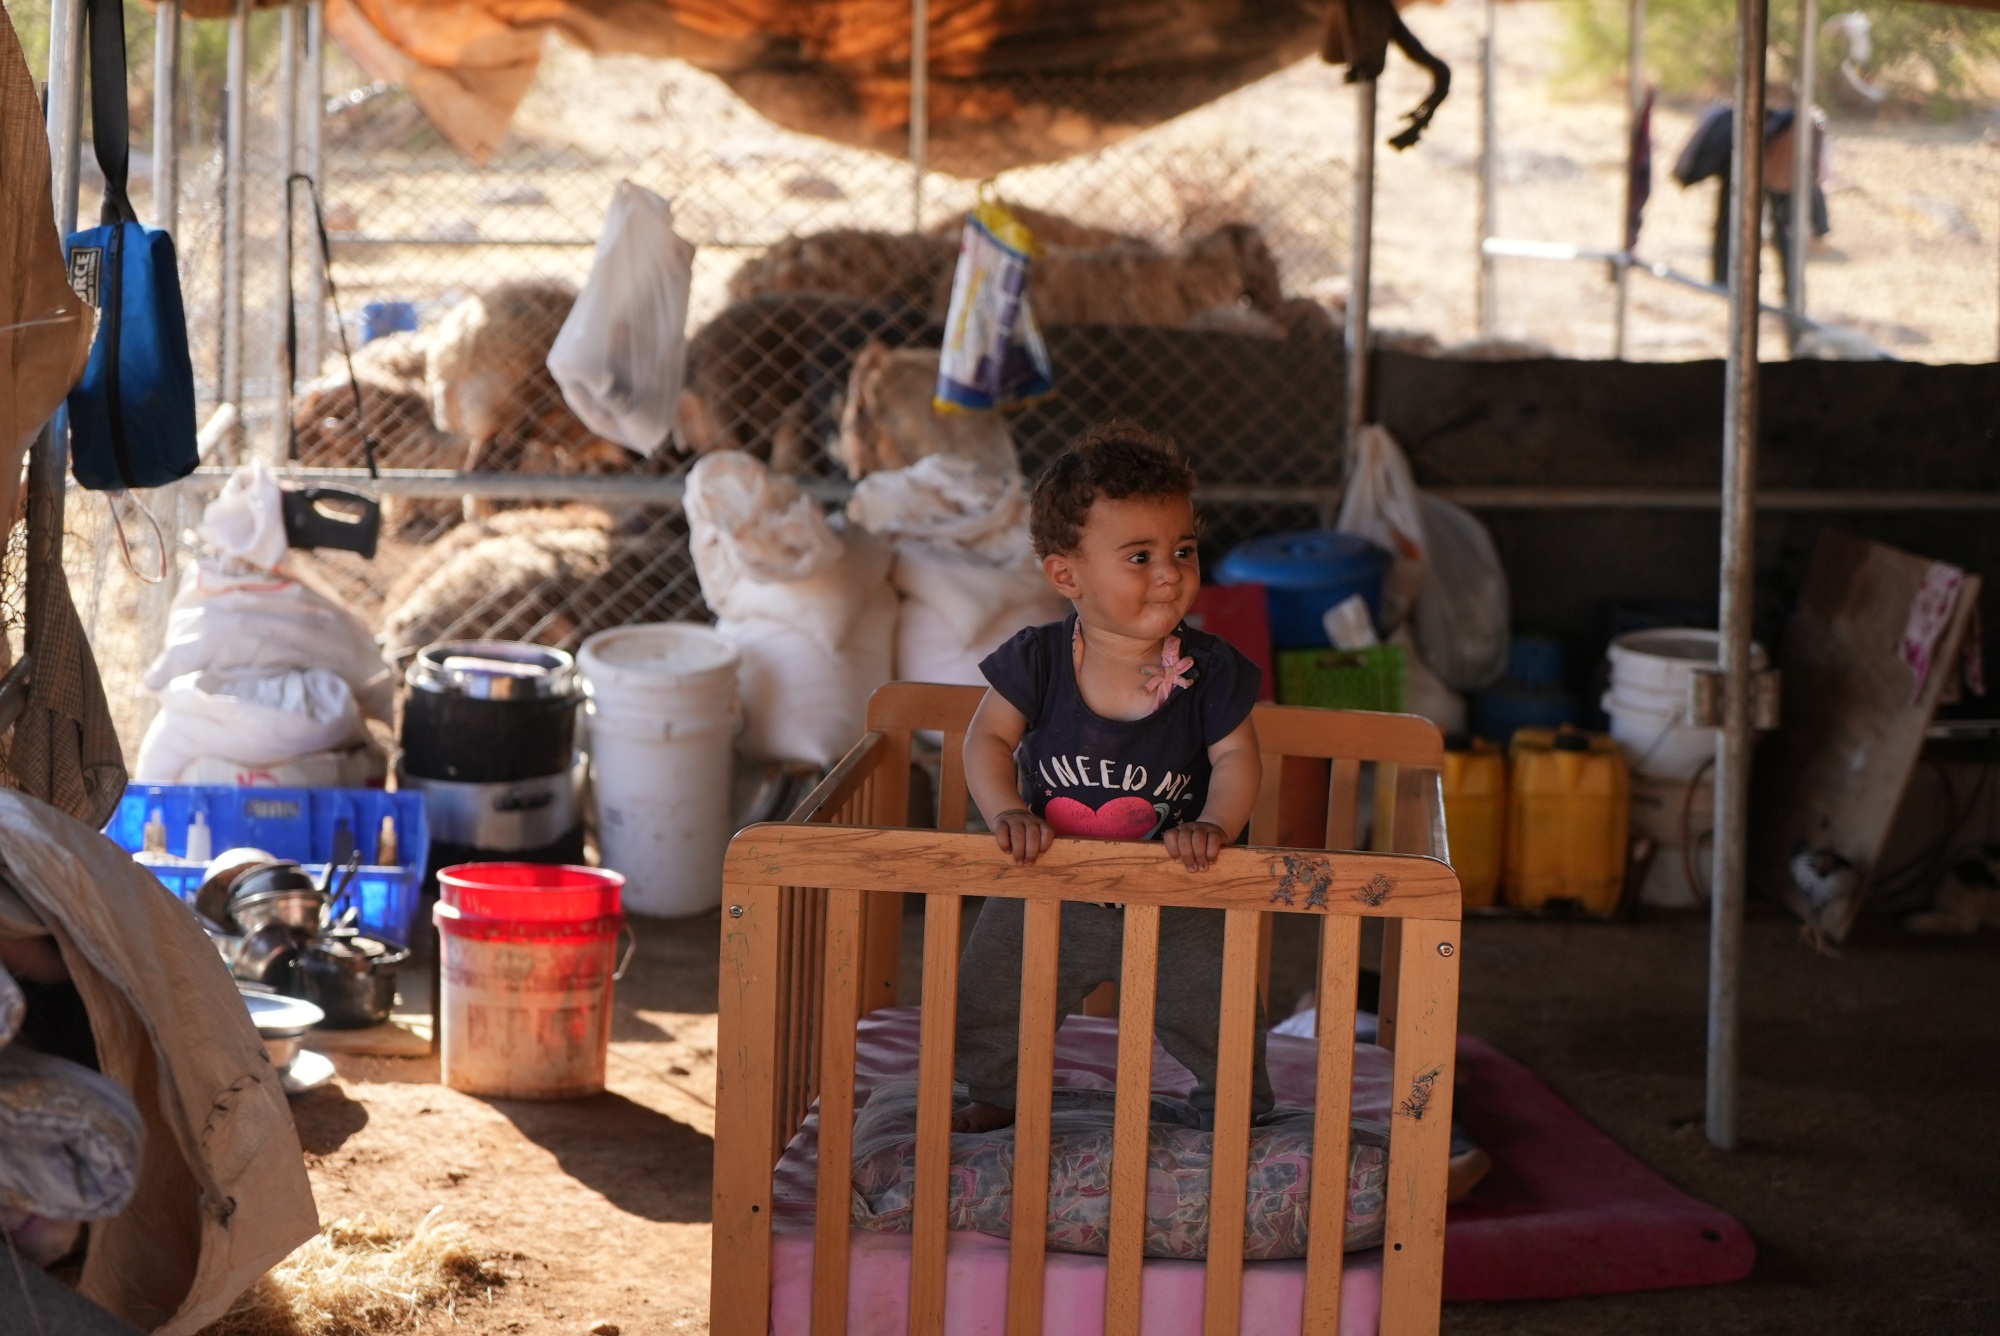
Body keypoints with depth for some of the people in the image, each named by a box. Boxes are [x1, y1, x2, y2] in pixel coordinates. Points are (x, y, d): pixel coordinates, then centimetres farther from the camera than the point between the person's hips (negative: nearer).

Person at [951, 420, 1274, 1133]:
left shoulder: (1209, 671, -14)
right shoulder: (1037, 661, -14)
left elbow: (1237, 759, -11)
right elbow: (988, 738, -9)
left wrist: (1212, 824, -29)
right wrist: (1007, 812, -26)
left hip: (1177, 906, -1)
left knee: (1217, 1017, 1)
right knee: (987, 1005, 10)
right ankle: (993, 1096, 39)